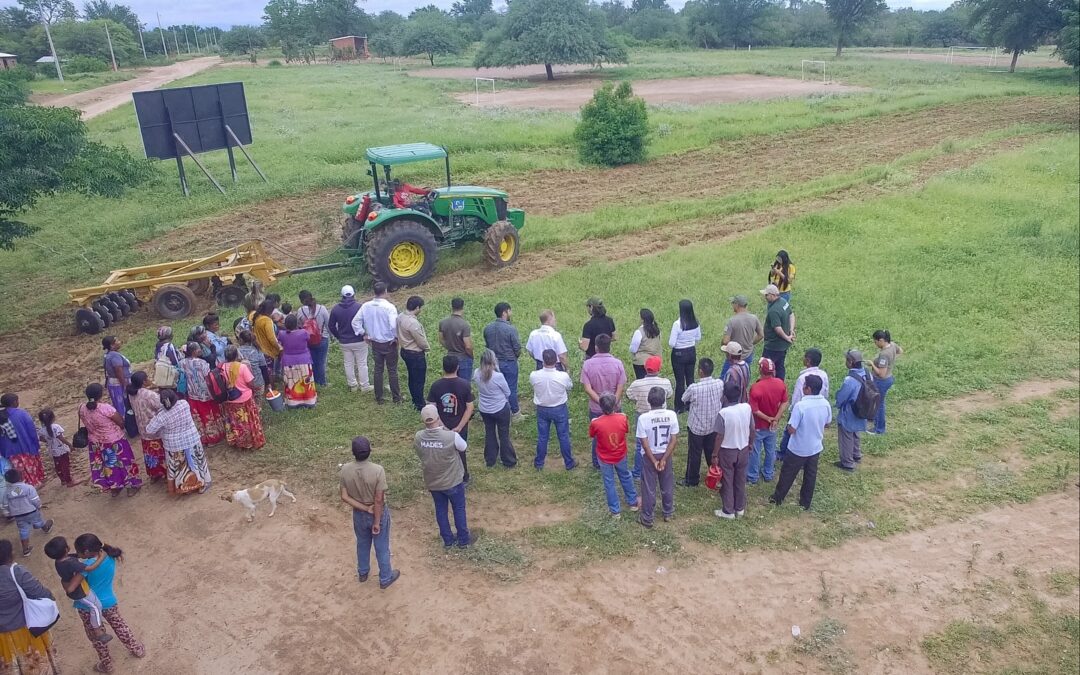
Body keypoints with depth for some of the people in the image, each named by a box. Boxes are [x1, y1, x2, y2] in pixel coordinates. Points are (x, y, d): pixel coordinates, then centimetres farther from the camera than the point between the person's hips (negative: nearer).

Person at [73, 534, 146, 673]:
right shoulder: (109, 557, -13)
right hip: (109, 602, 4)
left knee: (96, 637, 20)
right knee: (119, 626, 28)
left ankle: (106, 665, 37)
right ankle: (137, 649, 42)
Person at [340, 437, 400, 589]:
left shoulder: (345, 470, -18)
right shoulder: (378, 470, -30)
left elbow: (344, 497, -13)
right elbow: (379, 500, -25)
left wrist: (365, 509, -11)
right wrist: (377, 522, -14)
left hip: (358, 514, 4)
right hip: (378, 513, -3)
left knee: (362, 544, 27)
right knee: (382, 547, 17)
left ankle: (362, 573, 48)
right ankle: (385, 578, 34)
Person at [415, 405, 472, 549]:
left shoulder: (418, 437, -19)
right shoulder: (452, 436, -30)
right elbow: (464, 448, -8)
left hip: (431, 482, 3)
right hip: (453, 481, -3)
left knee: (440, 510, 23)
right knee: (459, 509, 19)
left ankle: (448, 539, 38)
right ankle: (463, 540, 34)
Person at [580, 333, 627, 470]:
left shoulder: (587, 364, -14)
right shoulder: (617, 363, -13)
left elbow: (587, 389, -18)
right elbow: (621, 388, -16)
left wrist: (601, 402, -17)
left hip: (595, 408, 0)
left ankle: (597, 463, 33)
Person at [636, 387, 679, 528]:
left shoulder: (643, 418, -23)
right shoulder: (672, 415, -16)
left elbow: (644, 443, -18)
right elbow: (674, 440, -13)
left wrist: (654, 461, -8)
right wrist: (664, 459, -9)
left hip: (649, 456, -2)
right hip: (666, 455, 2)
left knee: (649, 488, 12)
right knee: (667, 486, 22)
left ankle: (647, 518, 24)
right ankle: (668, 513, 38)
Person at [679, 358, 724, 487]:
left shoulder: (694, 388, -29)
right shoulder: (720, 384, -16)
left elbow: (684, 399, -10)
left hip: (697, 427, -4)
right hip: (714, 425, 4)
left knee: (694, 454, 13)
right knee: (712, 452, 23)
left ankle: (691, 480, 28)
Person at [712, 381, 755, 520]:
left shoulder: (723, 413, -26)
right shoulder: (747, 408, -12)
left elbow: (719, 437, -19)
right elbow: (752, 429, 0)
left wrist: (714, 455, -8)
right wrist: (750, 444, 18)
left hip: (727, 451, -4)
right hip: (743, 449, 4)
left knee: (727, 481, 12)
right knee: (741, 480, 20)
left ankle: (728, 511, 23)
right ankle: (740, 508, 34)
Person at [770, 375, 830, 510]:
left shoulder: (800, 406, -29)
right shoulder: (826, 404, -10)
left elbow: (791, 430, -25)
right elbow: (827, 423, 7)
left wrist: (789, 425, -4)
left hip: (798, 448, -5)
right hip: (816, 447, 5)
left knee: (787, 474, 14)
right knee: (810, 476, 19)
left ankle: (778, 498, 31)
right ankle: (805, 503, 32)